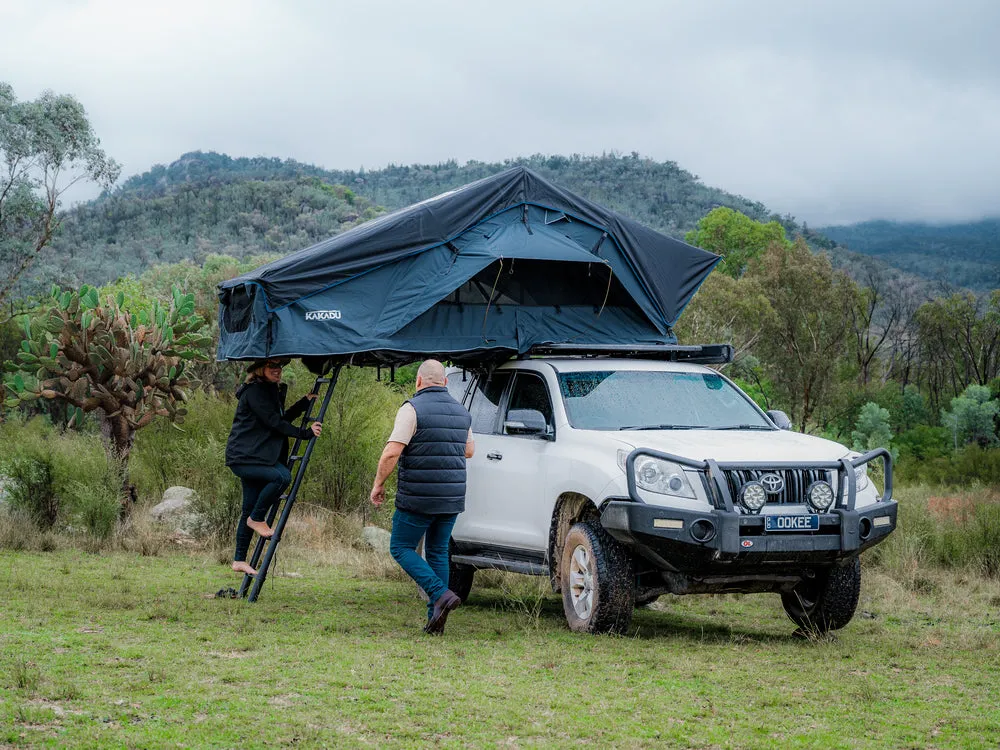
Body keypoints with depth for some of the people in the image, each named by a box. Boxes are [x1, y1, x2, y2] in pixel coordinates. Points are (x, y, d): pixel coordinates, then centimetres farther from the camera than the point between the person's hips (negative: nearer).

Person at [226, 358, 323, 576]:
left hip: (257, 457, 10)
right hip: (243, 457, -10)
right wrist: (305, 433, -18)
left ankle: (239, 560, 14)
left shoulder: (273, 390, 18)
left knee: (249, 511, 8)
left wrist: (304, 402, 16)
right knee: (282, 476, -30)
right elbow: (274, 422, -19)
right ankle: (257, 519, -11)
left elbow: (282, 419, 26)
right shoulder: (254, 391, -13)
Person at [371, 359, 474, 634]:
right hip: (452, 498, 6)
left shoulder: (413, 409, -11)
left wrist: (378, 485, -6)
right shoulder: (461, 412, 10)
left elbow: (392, 453, -18)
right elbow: (469, 450, 24)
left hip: (418, 498, -6)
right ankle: (436, 620, 12)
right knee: (438, 552, 15)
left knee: (401, 548, 6)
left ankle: (440, 593, -13)